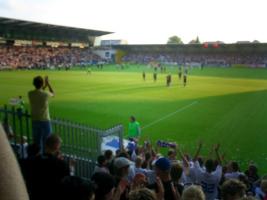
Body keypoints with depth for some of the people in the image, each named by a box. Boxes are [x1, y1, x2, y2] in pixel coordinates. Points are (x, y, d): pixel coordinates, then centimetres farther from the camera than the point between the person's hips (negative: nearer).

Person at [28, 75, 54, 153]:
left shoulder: (30, 94, -4)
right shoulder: (45, 94, -18)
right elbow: (53, 94, 6)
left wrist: (45, 86, 19)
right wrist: (48, 83, 13)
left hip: (35, 121, 5)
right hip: (45, 121, -5)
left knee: (37, 142, 14)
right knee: (46, 142, 7)